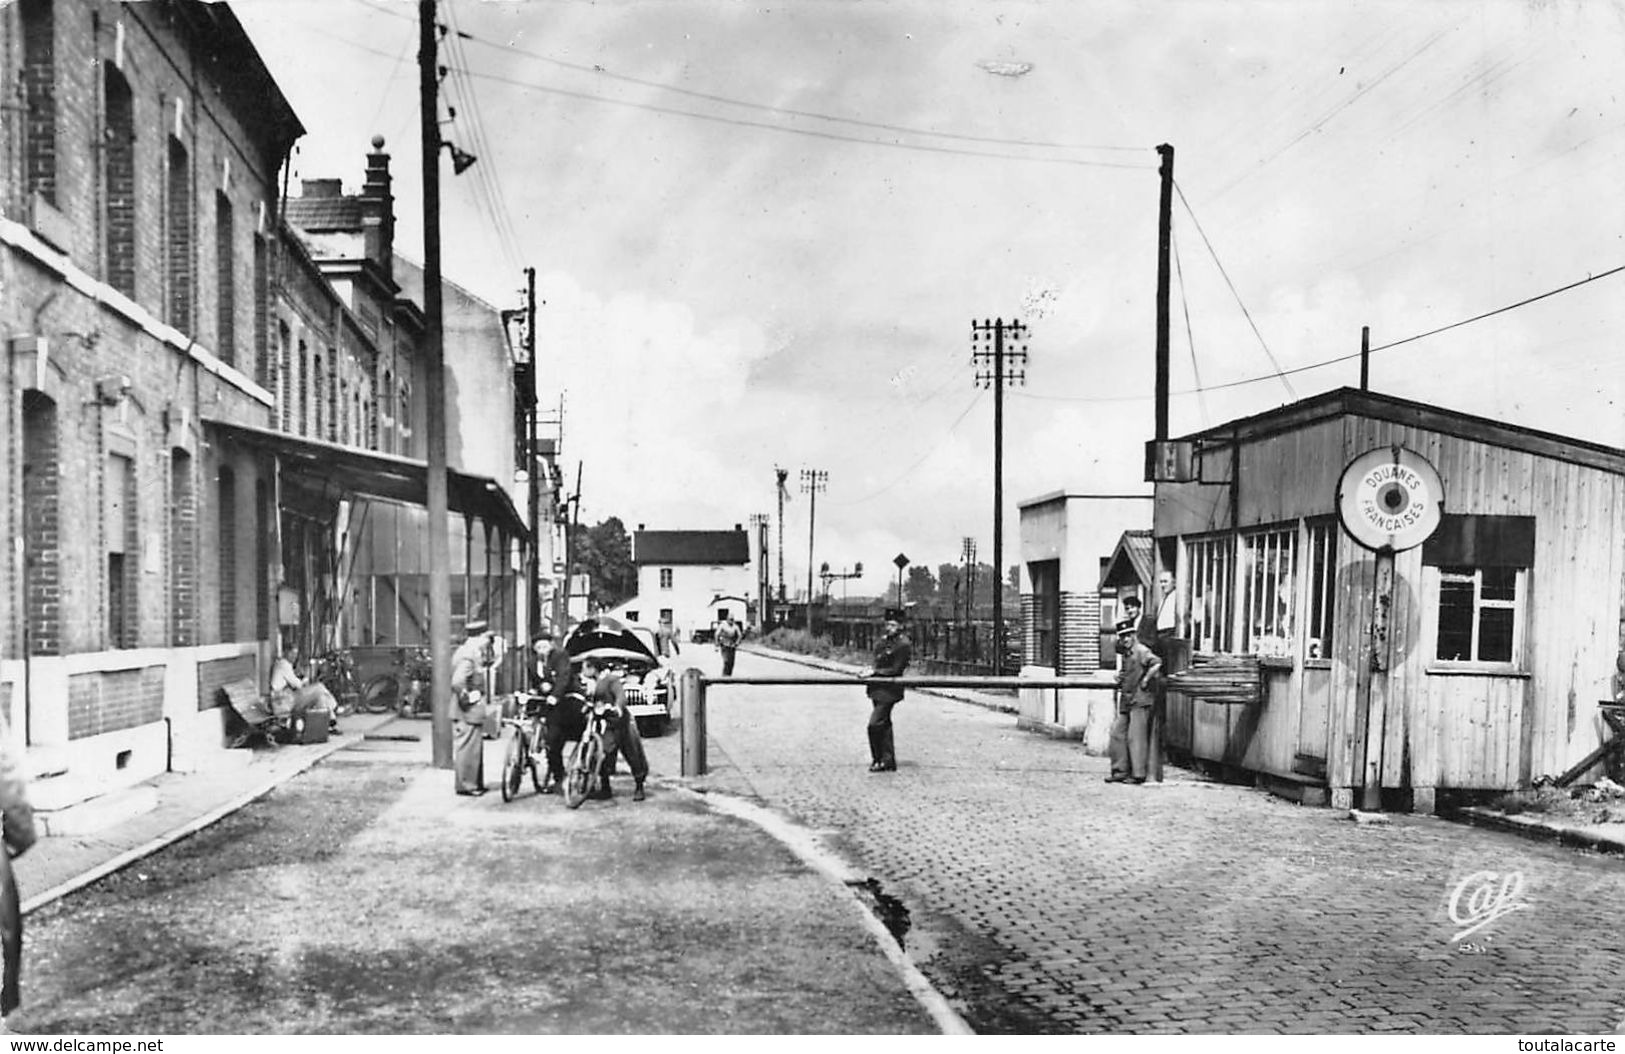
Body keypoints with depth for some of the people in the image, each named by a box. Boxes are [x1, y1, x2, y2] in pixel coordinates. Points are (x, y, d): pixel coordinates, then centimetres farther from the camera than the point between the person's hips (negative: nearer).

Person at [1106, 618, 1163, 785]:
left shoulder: (1141, 651, -12)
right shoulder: (1125, 654, 16)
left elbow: (1157, 664, -29)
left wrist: (1145, 681, -21)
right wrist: (1118, 677, 11)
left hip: (1140, 701, -9)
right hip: (1126, 700, 9)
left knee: (1135, 736, -7)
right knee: (1117, 733, 8)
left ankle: (1138, 774, -1)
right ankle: (1120, 771, 15)